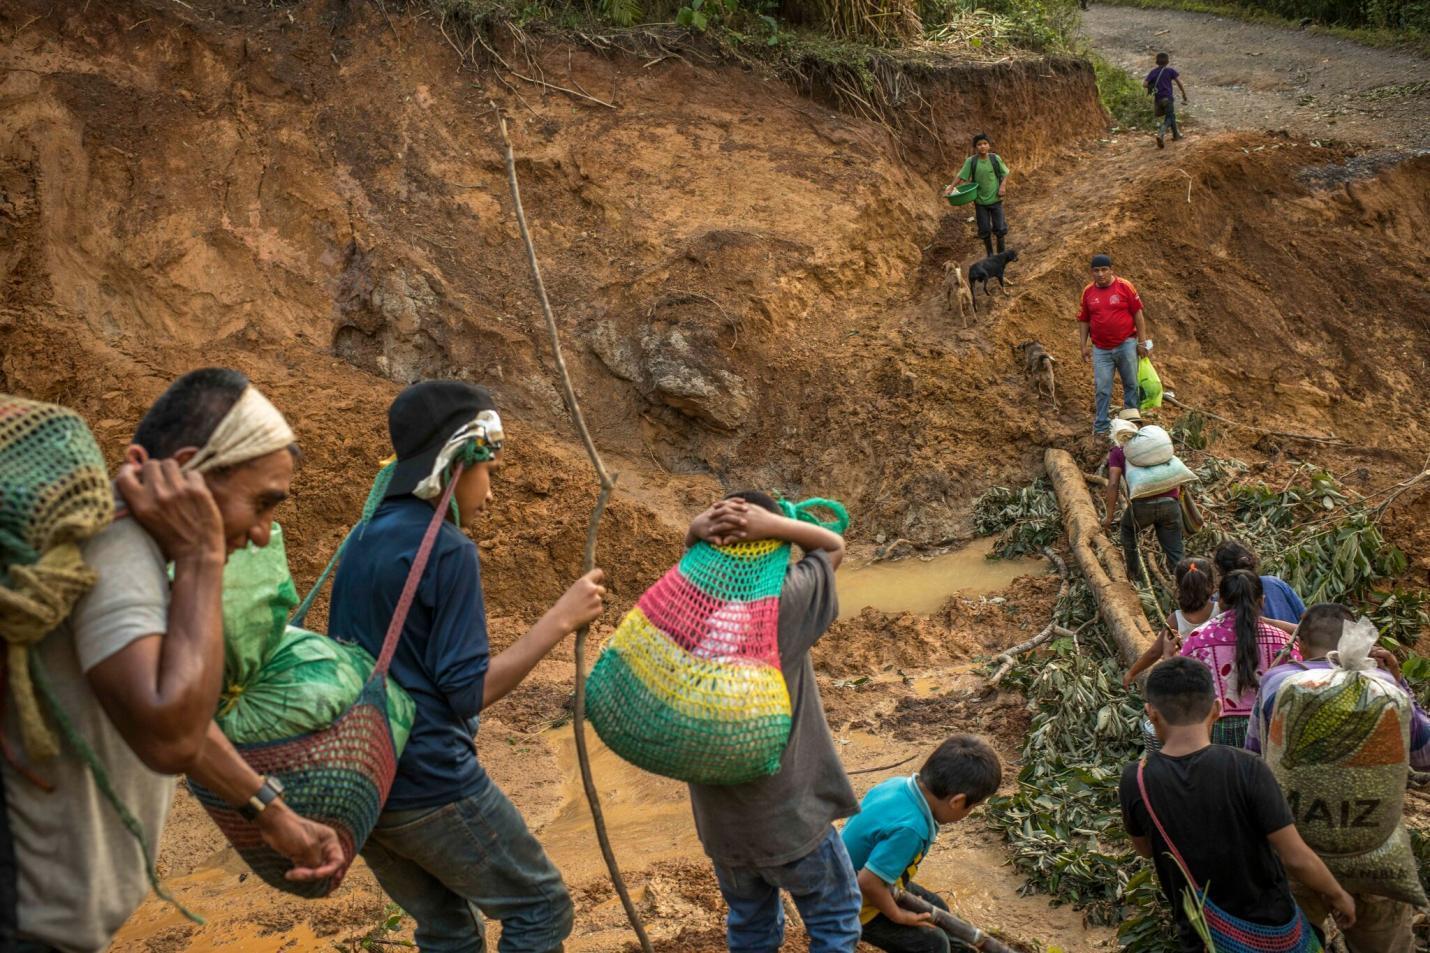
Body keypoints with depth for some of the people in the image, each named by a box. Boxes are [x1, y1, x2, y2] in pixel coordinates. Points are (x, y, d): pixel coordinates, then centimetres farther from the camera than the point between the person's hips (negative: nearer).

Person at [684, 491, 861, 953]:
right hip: (788, 811, -4)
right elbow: (834, 546, -4)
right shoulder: (785, 602, -20)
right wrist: (774, 525, -20)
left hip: (719, 818, 4)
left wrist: (694, 535, -13)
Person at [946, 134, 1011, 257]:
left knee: (999, 228, 7)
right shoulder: (971, 161, -10)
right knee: (984, 229, 8)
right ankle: (990, 255, 26)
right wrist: (951, 188, -19)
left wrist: (1003, 186, -14)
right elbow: (961, 176, -8)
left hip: (995, 199, 0)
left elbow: (1005, 174, 2)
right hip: (980, 200, 0)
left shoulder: (995, 158, -7)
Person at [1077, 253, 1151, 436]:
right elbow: (1083, 320, 10)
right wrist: (1084, 345, 4)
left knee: (1131, 385, 7)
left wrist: (1142, 341, -5)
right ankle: (1101, 426, 8)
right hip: (1101, 350, 2)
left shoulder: (1125, 286, -4)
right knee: (1102, 389, 1)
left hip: (1126, 345, -1)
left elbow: (1138, 313, -2)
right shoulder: (1088, 292, 4)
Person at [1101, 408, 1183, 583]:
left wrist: (1109, 516, 3)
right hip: (1170, 503, 2)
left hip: (1142, 505, -2)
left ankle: (1136, 574, 33)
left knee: (1127, 531, 29)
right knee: (1174, 552, 7)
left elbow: (1113, 484, 0)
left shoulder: (1118, 451, 10)